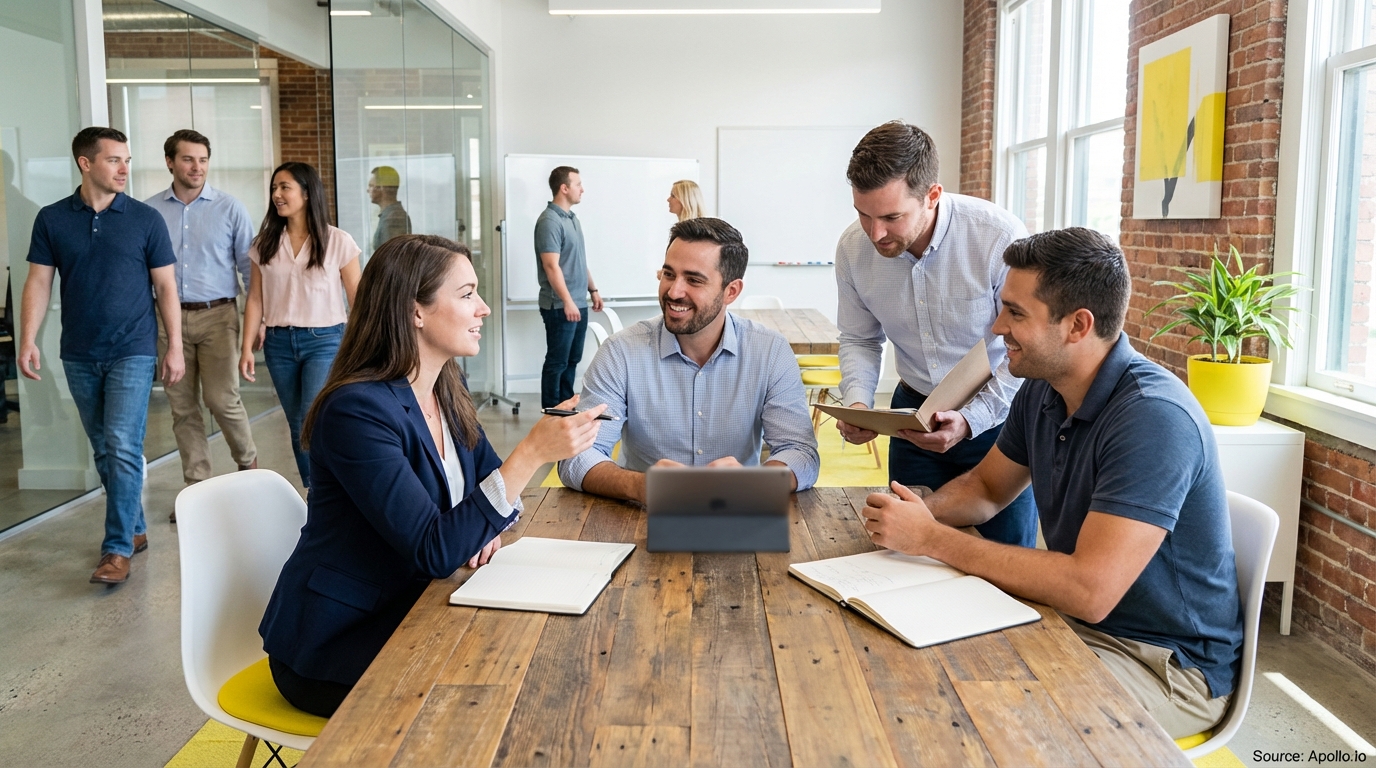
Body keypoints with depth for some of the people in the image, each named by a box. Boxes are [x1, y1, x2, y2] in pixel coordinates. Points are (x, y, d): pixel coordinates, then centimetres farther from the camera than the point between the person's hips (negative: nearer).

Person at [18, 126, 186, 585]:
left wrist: (175, 348, -3)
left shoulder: (145, 219, -2)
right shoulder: (52, 220, 2)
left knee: (123, 449, -9)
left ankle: (117, 549, -3)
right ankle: (135, 528, 26)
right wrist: (27, 340, -8)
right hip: (79, 357, 3)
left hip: (133, 353, -3)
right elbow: (39, 282, 3)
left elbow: (166, 286, 0)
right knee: (103, 451, 12)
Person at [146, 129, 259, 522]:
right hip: (169, 317, 2)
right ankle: (197, 486, 16)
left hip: (216, 315, -2)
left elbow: (248, 266, 2)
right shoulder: (150, 210, 5)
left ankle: (248, 462, 19)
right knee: (182, 407, 6)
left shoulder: (229, 208, 1)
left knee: (222, 399, -8)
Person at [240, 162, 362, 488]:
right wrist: (247, 346, 0)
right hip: (279, 343, 4)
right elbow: (255, 299, 7)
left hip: (324, 341, -4)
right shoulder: (264, 244, 7)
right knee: (297, 427, 9)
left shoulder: (337, 242, -4)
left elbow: (357, 299, -3)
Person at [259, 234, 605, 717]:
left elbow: (493, 479, 14)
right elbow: (435, 551, -29)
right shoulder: (357, 410, -24)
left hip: (405, 614, 7)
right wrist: (533, 453, -34)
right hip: (330, 647, -7)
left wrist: (486, 523, -10)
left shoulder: (447, 396, 2)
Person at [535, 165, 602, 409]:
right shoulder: (549, 221, -15)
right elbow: (551, 266, -20)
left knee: (572, 360, 14)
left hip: (579, 303, 9)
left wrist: (593, 290, 20)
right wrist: (567, 301, -22)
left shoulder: (572, 217, 13)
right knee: (557, 362, -2)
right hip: (560, 306, -9)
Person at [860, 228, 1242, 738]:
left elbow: (1090, 591, -33)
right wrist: (921, 511, -8)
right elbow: (986, 487, 15)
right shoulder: (1043, 392, 0)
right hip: (1075, 621, 8)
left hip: (1167, 662, -7)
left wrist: (932, 538, -27)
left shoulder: (1154, 418, -27)